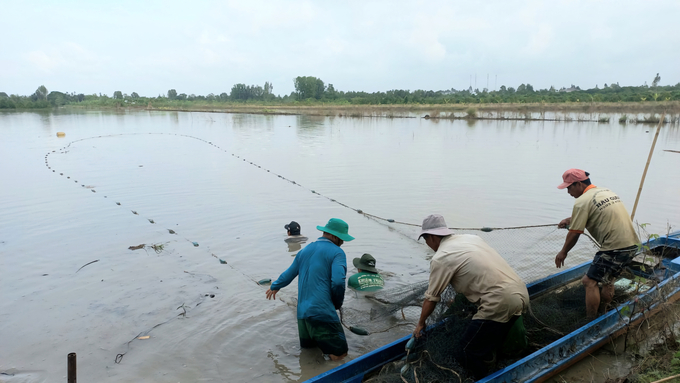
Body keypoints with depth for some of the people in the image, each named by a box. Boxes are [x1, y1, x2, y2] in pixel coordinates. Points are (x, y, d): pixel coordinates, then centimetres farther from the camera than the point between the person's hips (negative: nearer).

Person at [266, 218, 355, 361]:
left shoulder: (305, 251, 16)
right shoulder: (337, 252, -6)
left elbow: (289, 274, 26)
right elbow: (338, 282, -18)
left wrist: (275, 287, 45)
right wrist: (338, 304, 1)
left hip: (302, 312, 8)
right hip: (323, 312, -7)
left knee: (307, 349, 26)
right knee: (339, 354, -2)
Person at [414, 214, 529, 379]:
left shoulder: (440, 258, -6)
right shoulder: (470, 237, 14)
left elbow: (431, 299, 2)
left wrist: (421, 323, 19)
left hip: (501, 302, -9)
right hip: (521, 293, 9)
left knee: (468, 353, 5)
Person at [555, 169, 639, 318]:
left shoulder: (582, 201, -13)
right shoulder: (606, 191, 15)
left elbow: (574, 234, -10)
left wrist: (563, 252, 4)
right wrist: (571, 219, 24)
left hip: (615, 248, -10)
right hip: (632, 244, 10)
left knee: (590, 282, -2)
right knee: (608, 280, 23)